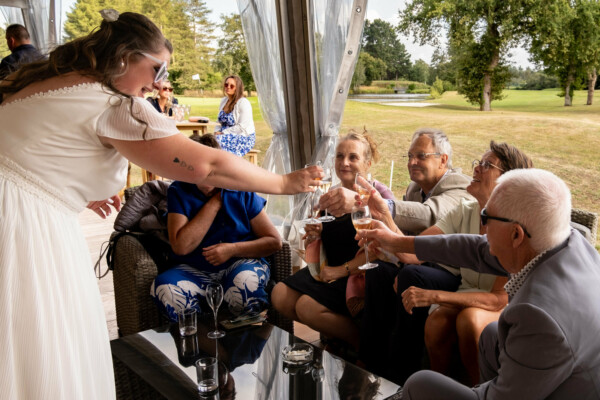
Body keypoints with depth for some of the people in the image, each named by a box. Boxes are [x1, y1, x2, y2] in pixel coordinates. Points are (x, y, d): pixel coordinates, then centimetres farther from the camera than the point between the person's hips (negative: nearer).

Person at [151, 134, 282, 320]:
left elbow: (274, 241, 1)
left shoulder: (241, 191, 3)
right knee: (164, 288, -31)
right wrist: (215, 202, -8)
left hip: (241, 263, -1)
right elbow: (181, 246, -12)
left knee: (245, 281, -36)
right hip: (193, 271, 1)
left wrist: (233, 249, -14)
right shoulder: (179, 192, 3)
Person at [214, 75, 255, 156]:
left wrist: (223, 133, -18)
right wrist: (217, 131, -2)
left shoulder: (243, 103, -12)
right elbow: (220, 121, 19)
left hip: (244, 137, -7)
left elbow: (241, 127, -19)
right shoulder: (223, 101, 14)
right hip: (227, 135, 7)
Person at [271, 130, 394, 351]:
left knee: (307, 306, -23)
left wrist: (342, 270, -19)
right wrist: (313, 236, -3)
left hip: (359, 275, -8)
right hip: (328, 269, 8)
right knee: (280, 295, -9)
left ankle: (362, 342, -3)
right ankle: (334, 330, 4)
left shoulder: (377, 194, -10)